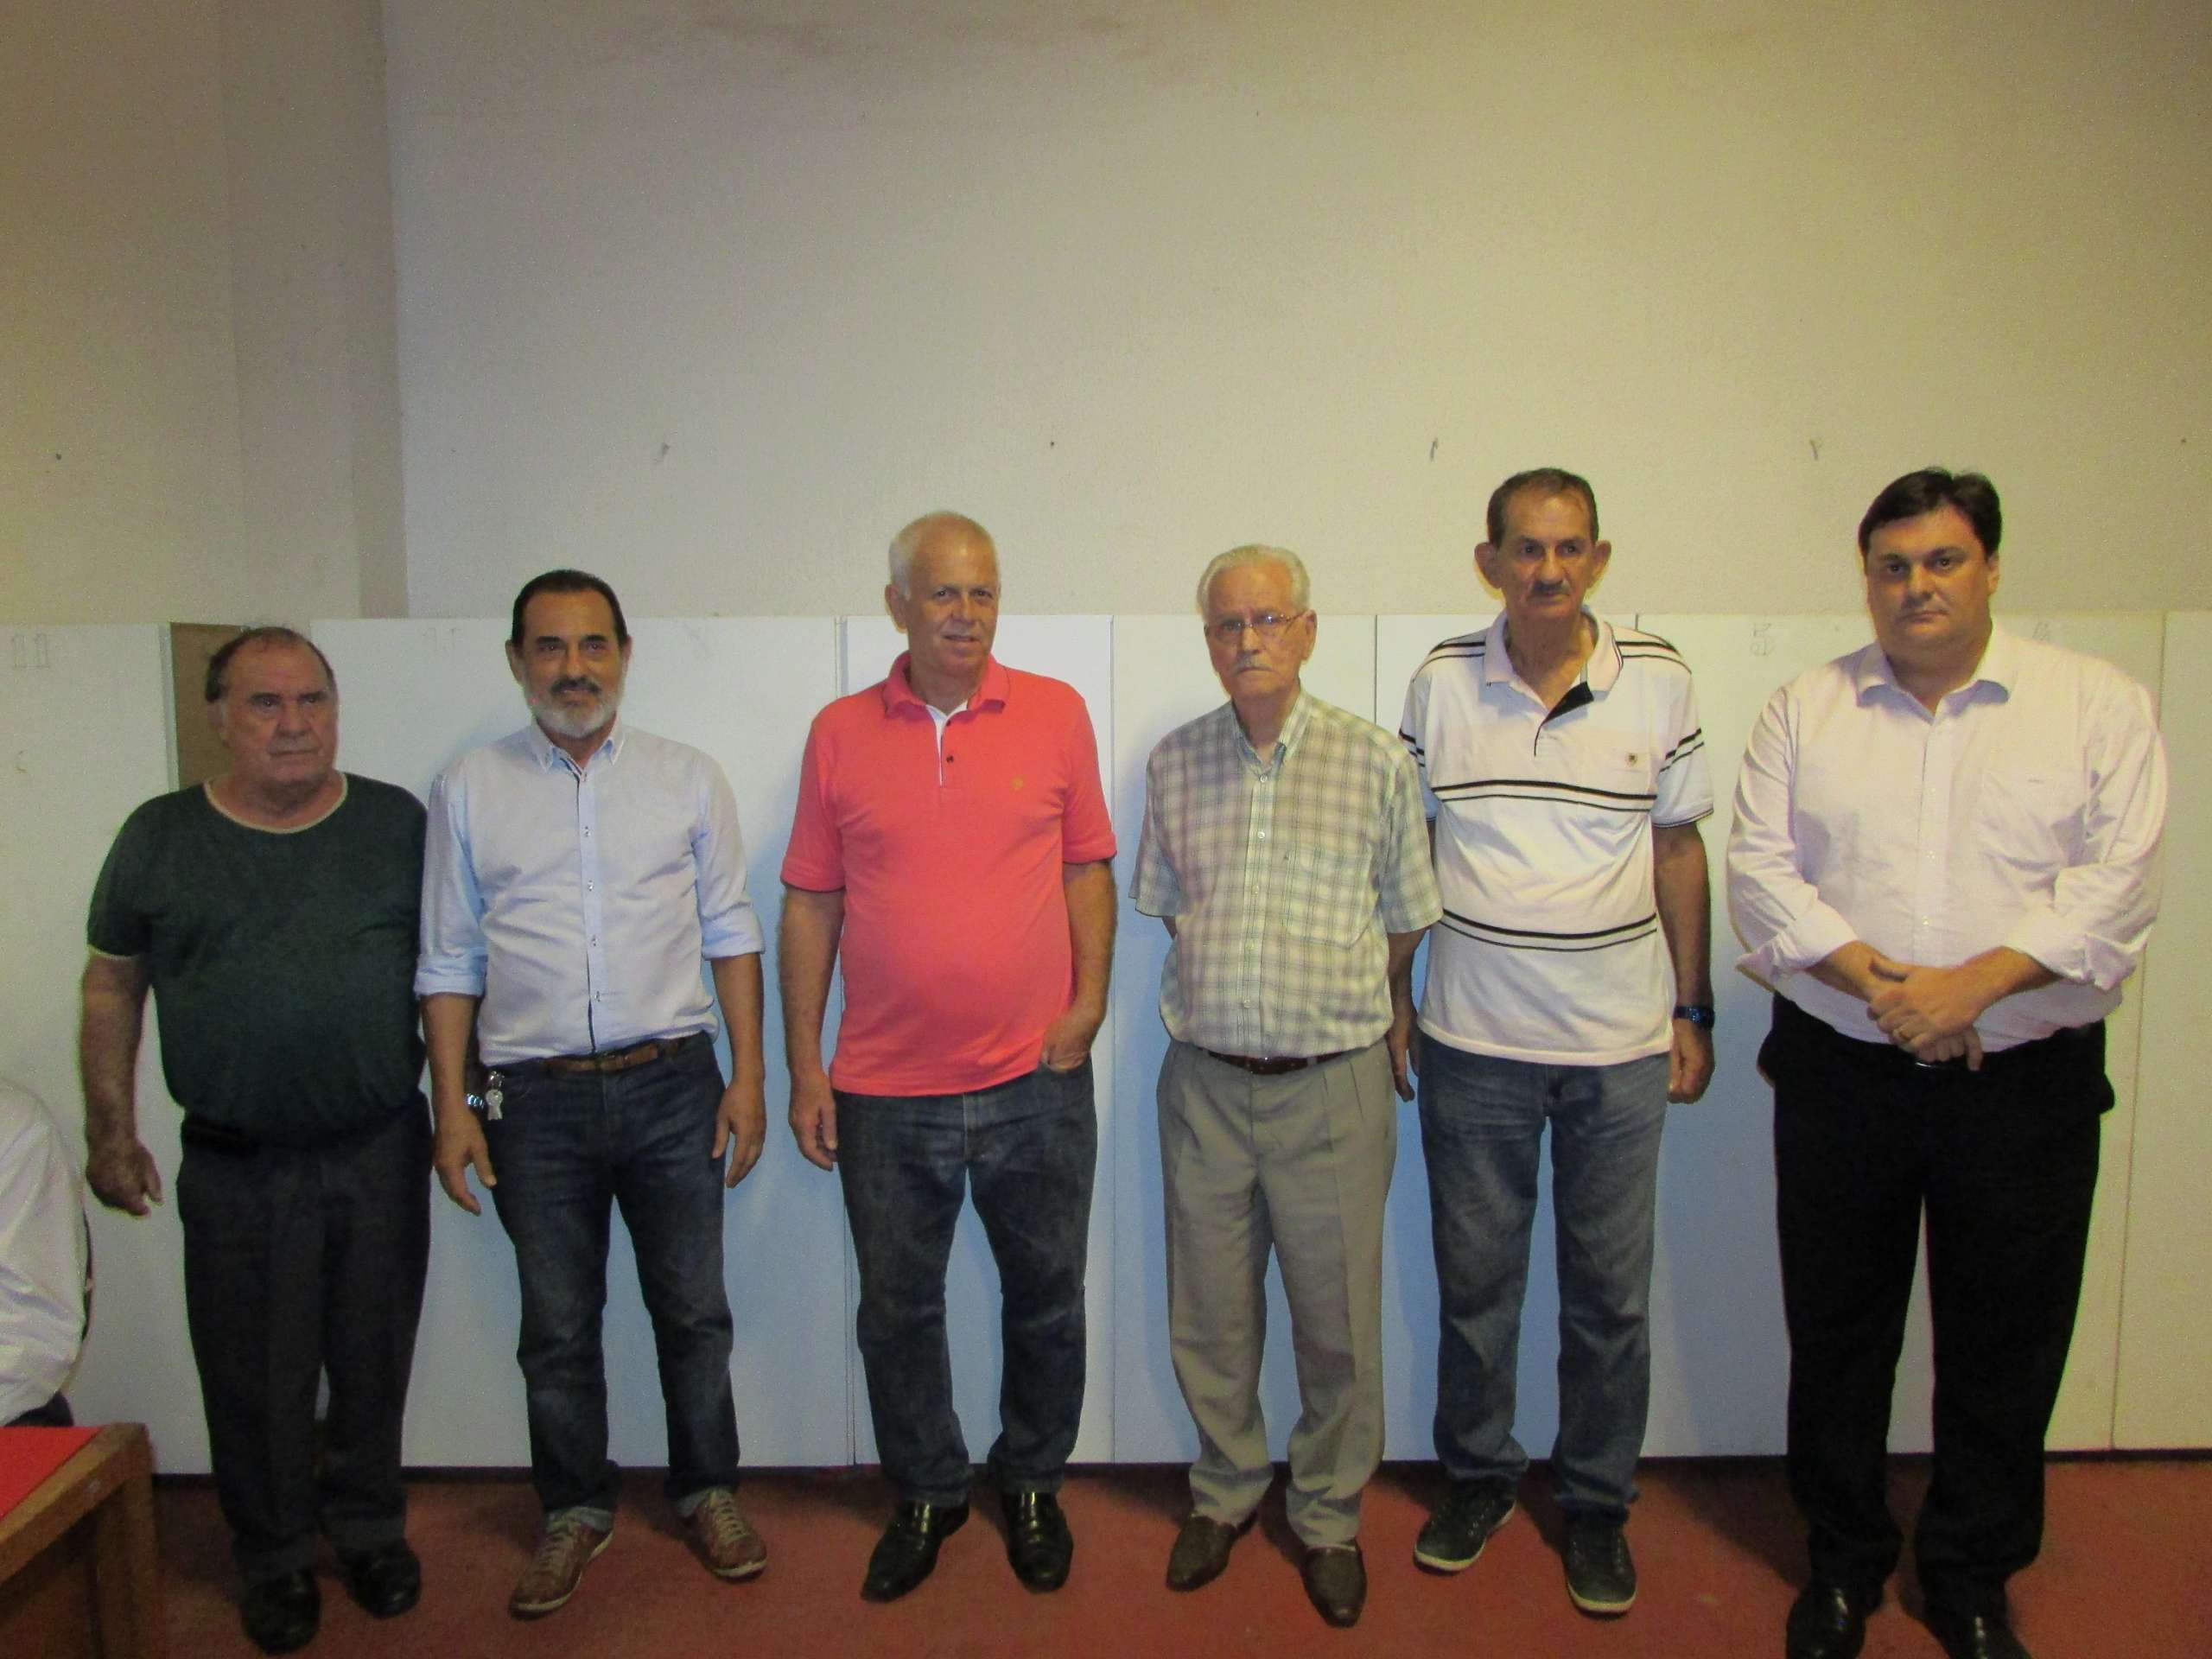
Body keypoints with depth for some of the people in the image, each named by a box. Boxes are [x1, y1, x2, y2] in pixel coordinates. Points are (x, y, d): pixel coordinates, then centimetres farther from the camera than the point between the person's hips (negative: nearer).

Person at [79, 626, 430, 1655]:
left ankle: (372, 1529, 36)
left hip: (380, 1153, 1)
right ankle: (272, 1558, 33)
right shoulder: (160, 837, -1)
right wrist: (111, 1131, 4)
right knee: (253, 1375, 12)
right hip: (233, 1169, 0)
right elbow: (111, 987, 6)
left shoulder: (397, 824, 0)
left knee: (373, 1358, 14)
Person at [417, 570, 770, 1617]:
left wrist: (748, 1074, -2)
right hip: (536, 1098, 1)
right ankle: (574, 1510, 33)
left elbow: (730, 935, 4)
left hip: (672, 1084, 0)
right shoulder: (468, 791, 4)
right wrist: (450, 1104, 0)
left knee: (693, 1309, 10)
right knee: (557, 1325, 13)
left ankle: (708, 1491, 32)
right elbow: (449, 963, 6)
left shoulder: (689, 779, 3)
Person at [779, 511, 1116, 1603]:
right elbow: (810, 905, 3)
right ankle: (926, 1494, 37)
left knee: (1045, 1298, 14)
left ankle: (1032, 1482, 38)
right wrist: (804, 1068, 1)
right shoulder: (839, 733, 1)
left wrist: (1088, 1001, -7)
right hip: (884, 1091, 1)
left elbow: (1087, 869, 5)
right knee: (897, 1309, 14)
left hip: (1036, 1079, 0)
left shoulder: (1055, 713, 0)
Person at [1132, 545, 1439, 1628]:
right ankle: (1225, 1490, 37)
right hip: (1204, 1081, 2)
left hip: (1334, 1085, -2)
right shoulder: (1173, 764, 4)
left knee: (1338, 1317, 9)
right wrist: (1222, 998, 10)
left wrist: (1381, 1015, 11)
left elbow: (1405, 918, 6)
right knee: (1208, 1311, 13)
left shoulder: (1374, 762, -3)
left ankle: (1328, 1515, 32)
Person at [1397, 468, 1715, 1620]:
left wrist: (1692, 1012, 4)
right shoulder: (1440, 684, -2)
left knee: (1611, 1292, 11)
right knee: (1475, 1278, 13)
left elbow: (1679, 848, 5)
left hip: (1621, 1047, 0)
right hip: (1473, 1045, 0)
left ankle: (1597, 1503, 31)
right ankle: (1477, 1476, 34)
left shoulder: (1658, 682, -2)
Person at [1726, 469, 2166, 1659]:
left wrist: (1976, 983, -20)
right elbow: (1759, 870, -4)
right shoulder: (1805, 710, 5)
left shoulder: (2098, 704, 2)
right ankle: (1843, 1563, 32)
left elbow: (2115, 883, -8)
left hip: (2028, 1083, 0)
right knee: (1837, 1336, 12)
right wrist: (1880, 982, -16)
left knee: (2004, 1350, 11)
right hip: (1840, 1078, 1)